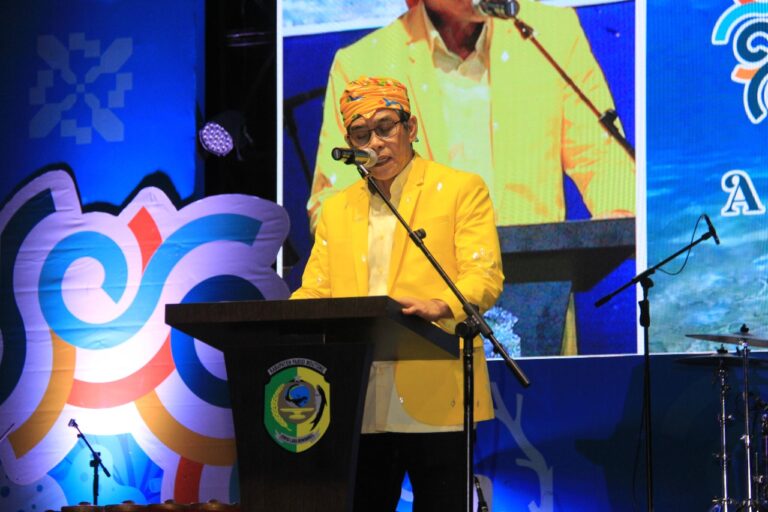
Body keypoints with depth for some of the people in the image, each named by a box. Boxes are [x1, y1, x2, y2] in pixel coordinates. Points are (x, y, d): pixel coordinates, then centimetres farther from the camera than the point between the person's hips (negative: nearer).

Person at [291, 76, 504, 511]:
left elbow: (485, 278, -5)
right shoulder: (336, 208, 20)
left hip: (435, 401, -4)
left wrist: (438, 306, -26)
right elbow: (314, 291, 15)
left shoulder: (461, 189, 5)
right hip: (358, 408, 4)